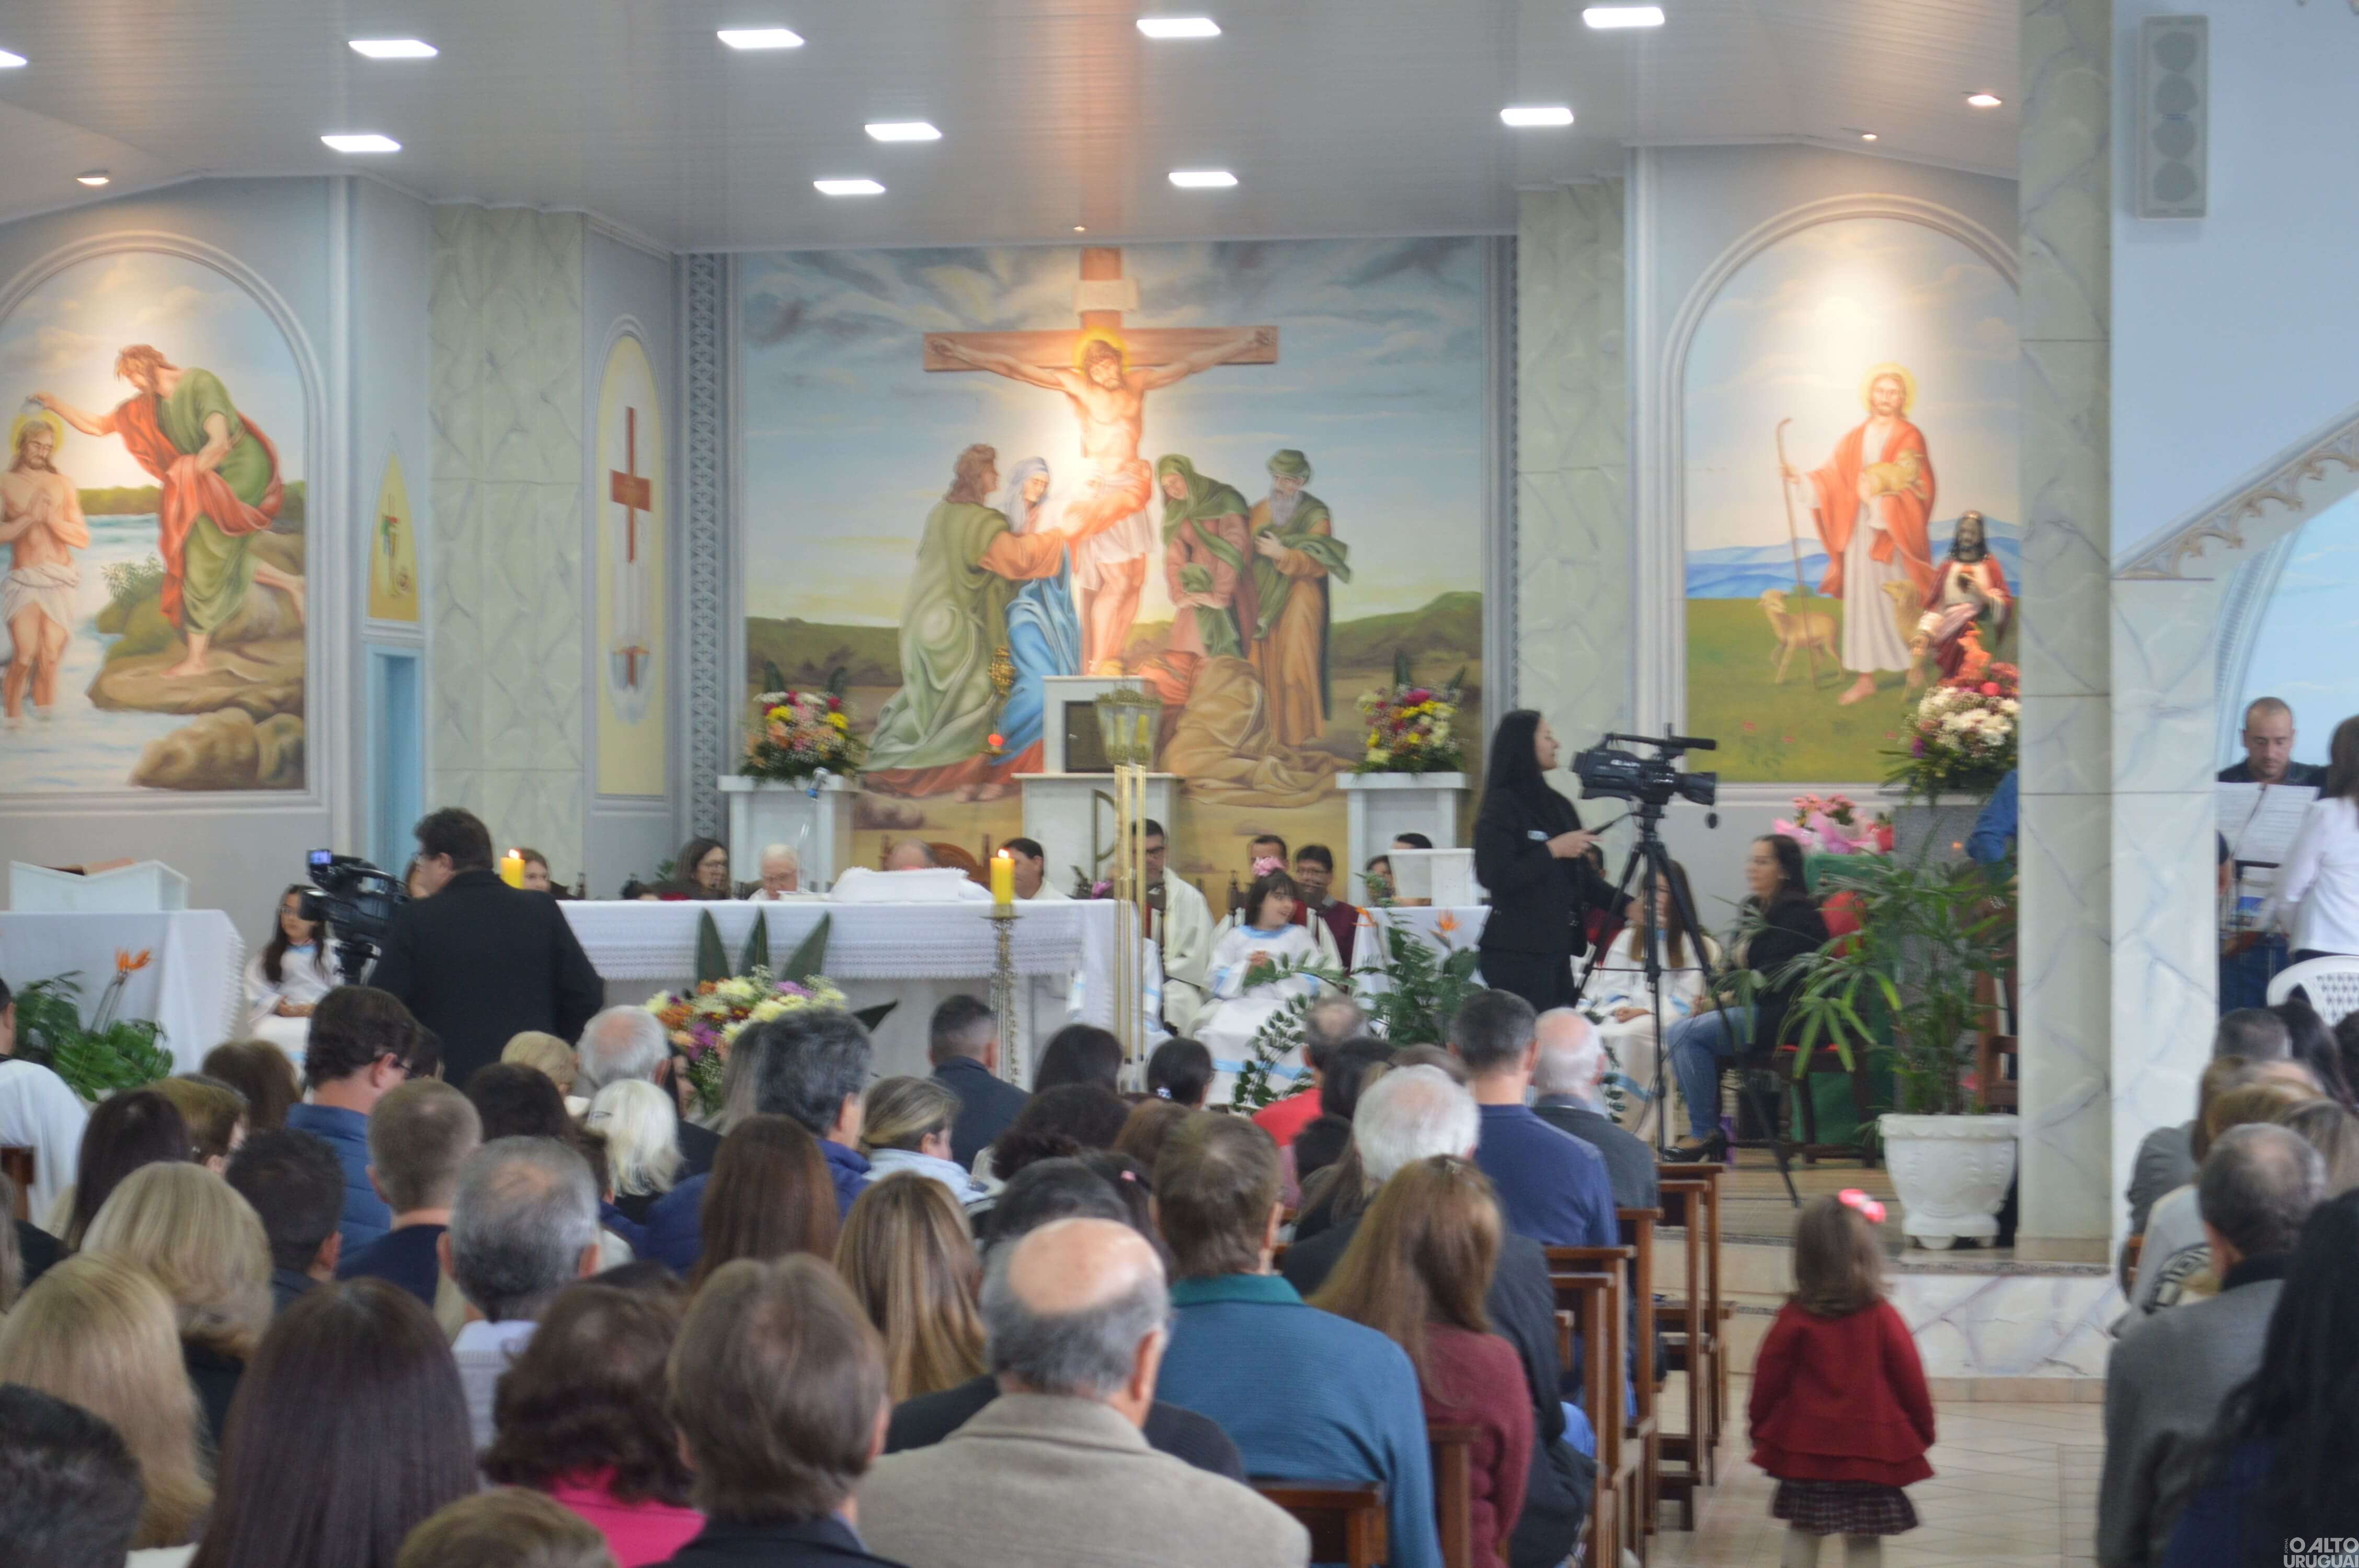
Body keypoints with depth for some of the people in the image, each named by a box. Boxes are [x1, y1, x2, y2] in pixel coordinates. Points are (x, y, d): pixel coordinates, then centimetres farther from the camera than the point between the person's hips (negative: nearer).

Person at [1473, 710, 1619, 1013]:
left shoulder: (1558, 805, 17)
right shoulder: (1502, 807, -6)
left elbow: (1583, 875, 19)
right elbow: (1494, 877, -16)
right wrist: (1552, 851, -14)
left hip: (1556, 947, 7)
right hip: (1517, 951, -7)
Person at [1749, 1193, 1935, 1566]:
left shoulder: (1794, 1318, -7)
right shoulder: (1882, 1319, -9)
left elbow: (1769, 1376, -1)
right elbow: (1910, 1379, -3)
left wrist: (1759, 1425, 14)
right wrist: (1923, 1431, 12)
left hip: (1805, 1446, 1)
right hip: (1871, 1448, -1)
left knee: (1803, 1530, 12)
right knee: (1864, 1538, 4)